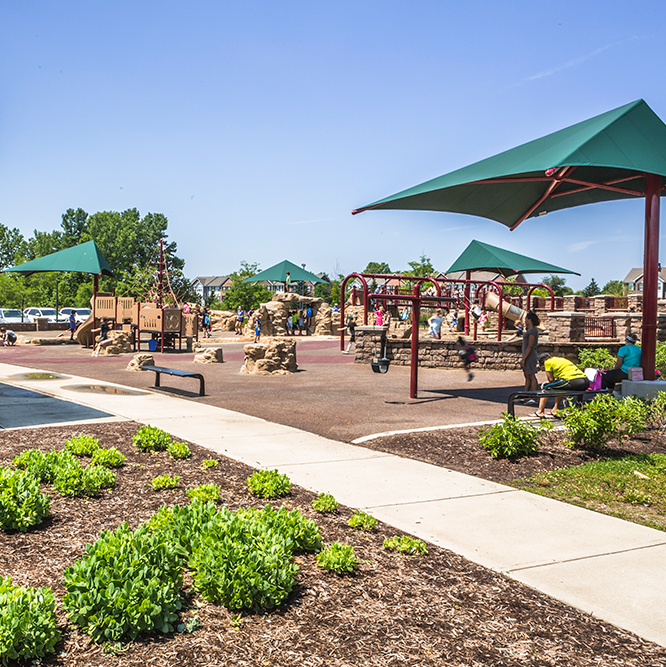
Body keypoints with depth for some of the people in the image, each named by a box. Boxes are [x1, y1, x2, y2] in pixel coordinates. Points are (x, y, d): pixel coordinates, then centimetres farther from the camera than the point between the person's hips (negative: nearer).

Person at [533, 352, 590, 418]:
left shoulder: (547, 362, 8)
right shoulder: (560, 359, 32)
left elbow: (551, 379, 8)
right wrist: (548, 382, 27)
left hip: (573, 382, -8)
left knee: (545, 388, 8)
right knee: (560, 387, 35)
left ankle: (540, 412, 9)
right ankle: (555, 410, 38)